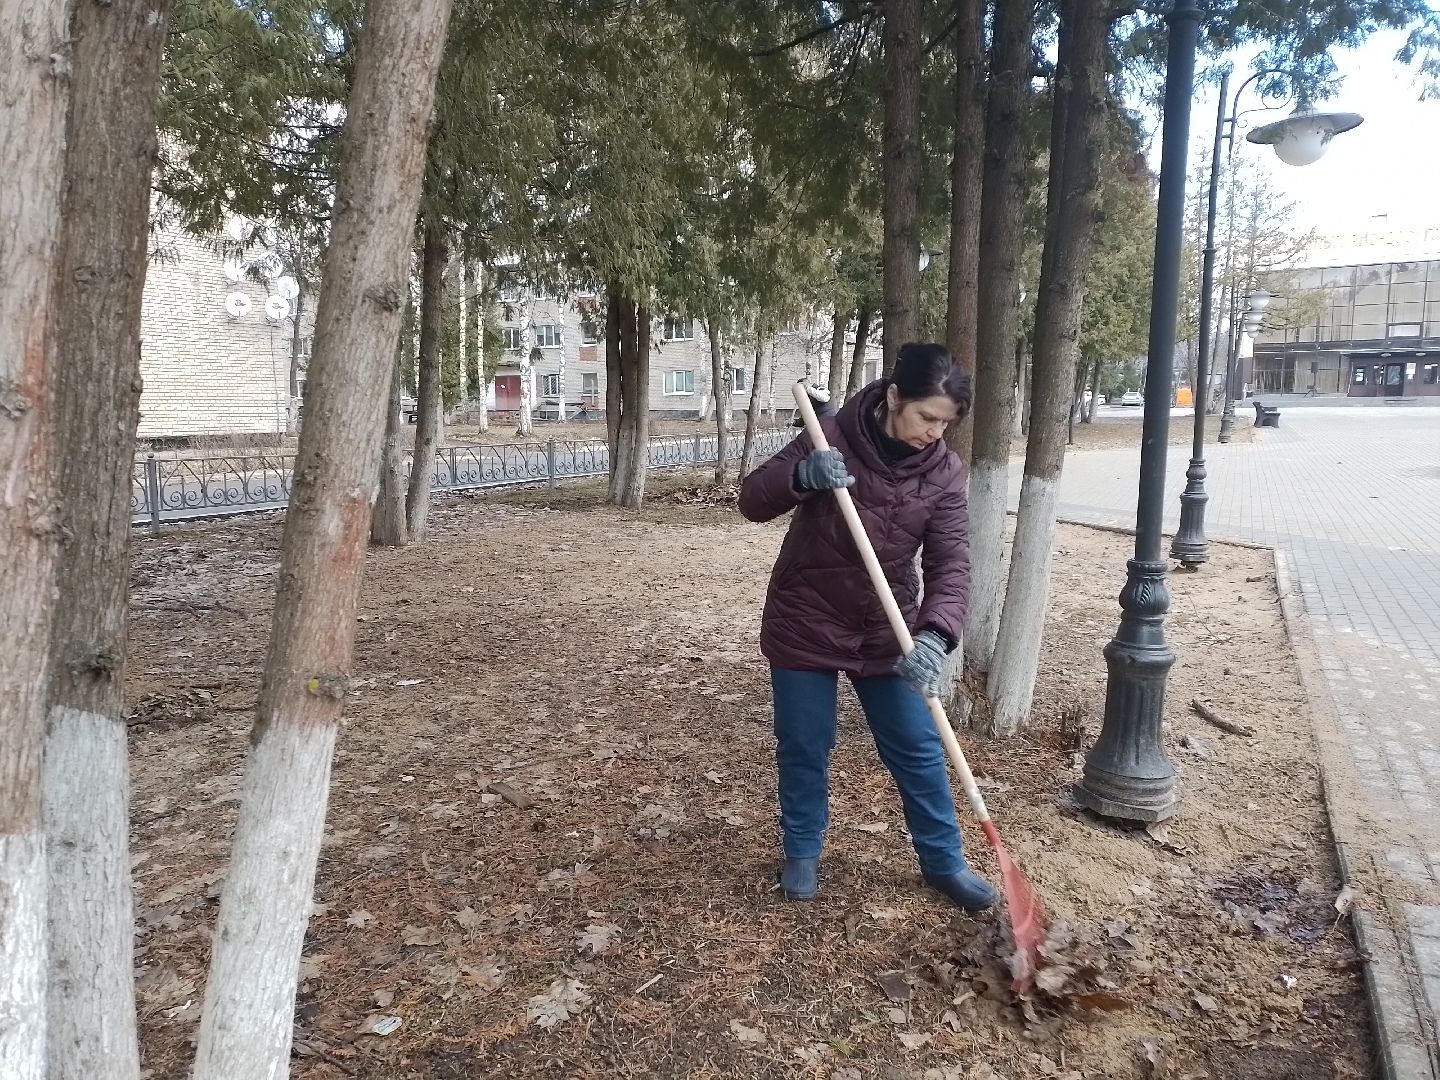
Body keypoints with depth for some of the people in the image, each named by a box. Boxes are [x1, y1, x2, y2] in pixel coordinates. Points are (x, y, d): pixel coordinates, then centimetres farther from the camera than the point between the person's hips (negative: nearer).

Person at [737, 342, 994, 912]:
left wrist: (934, 635, -34)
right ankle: (802, 854, 32)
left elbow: (952, 564, -16)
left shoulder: (944, 473, -8)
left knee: (919, 750, 9)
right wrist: (801, 475, -32)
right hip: (806, 625, -2)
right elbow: (753, 500, -11)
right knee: (803, 750, 10)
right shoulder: (832, 439, -14)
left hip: (887, 633, 2)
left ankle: (943, 861, 29)